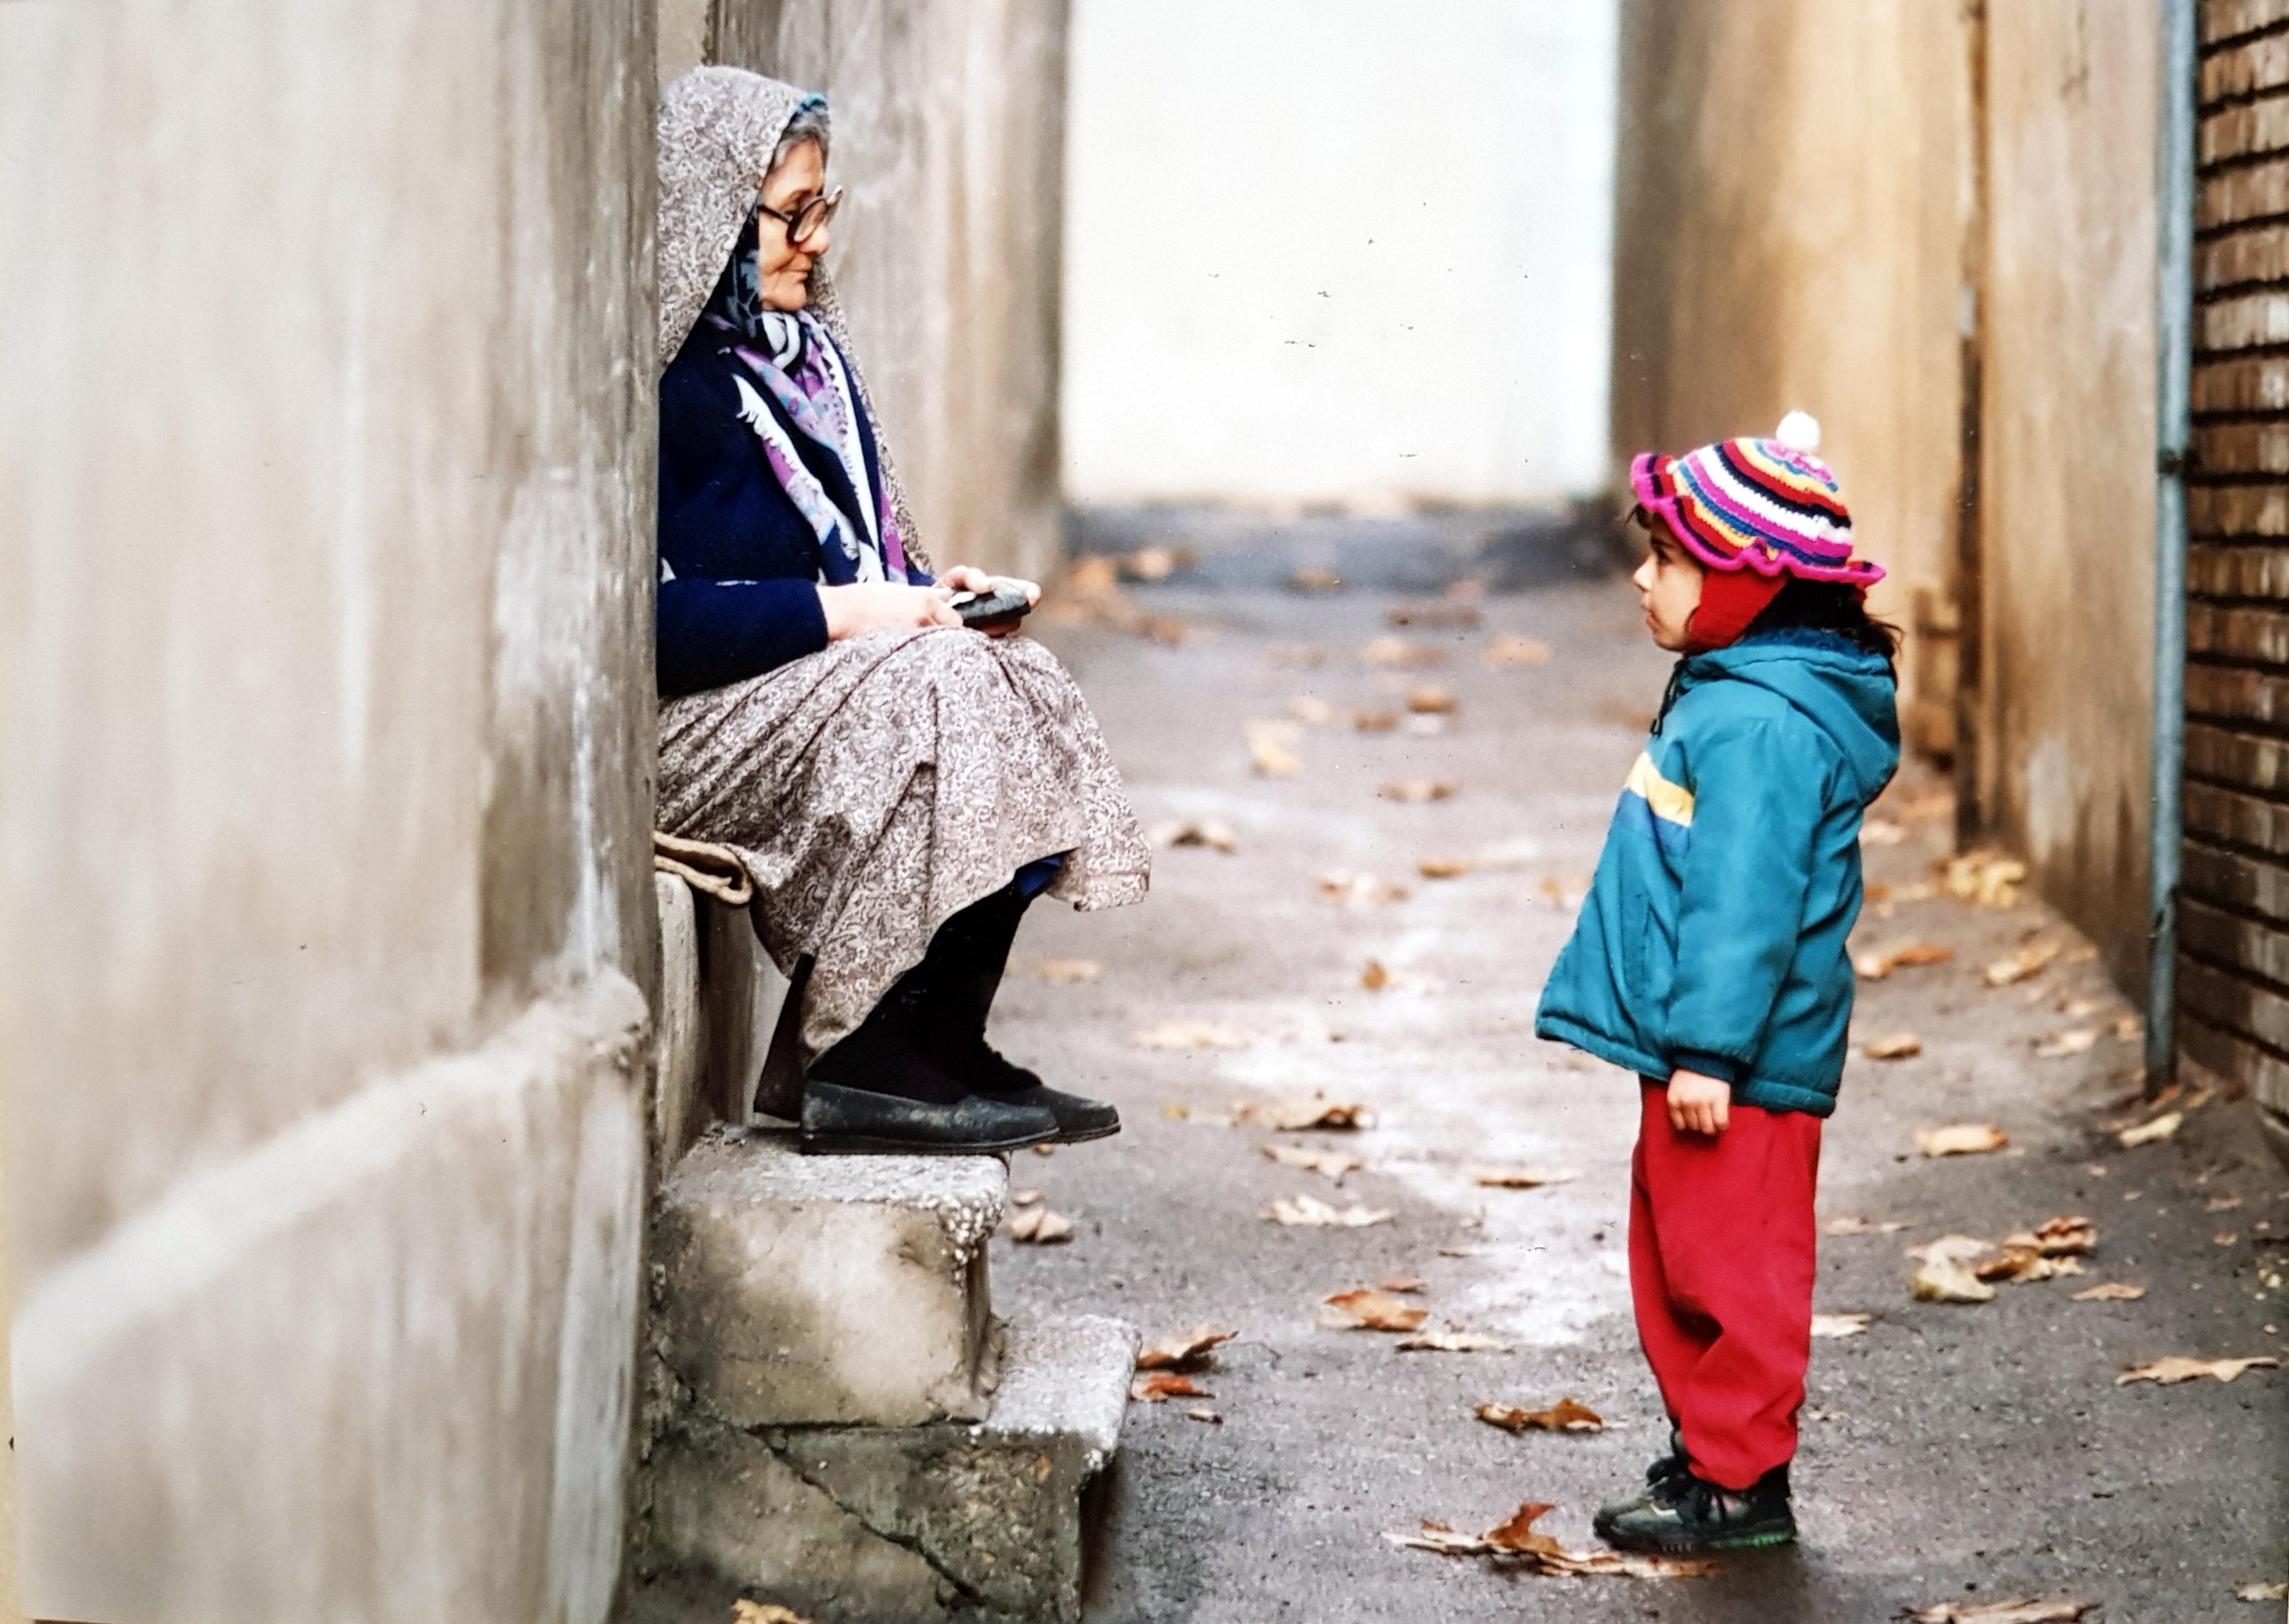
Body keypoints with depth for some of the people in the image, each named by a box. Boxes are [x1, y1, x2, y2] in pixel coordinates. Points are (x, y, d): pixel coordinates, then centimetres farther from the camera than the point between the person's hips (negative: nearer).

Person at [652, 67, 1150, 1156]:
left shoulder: (804, 352, 17)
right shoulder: (657, 380, -13)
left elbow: (849, 558, 22)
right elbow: (647, 616, -22)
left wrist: (932, 588, 0)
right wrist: (835, 613, -21)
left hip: (813, 682, 9)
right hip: (680, 723, -9)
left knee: (1019, 689, -14)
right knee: (939, 699, -28)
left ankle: (940, 1052, -15)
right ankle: (875, 1068, -22)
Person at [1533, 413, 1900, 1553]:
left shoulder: (1763, 726, -20)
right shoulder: (1726, 695, 14)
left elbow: (1746, 903, -25)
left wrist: (1709, 1049, -25)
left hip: (1738, 1071, -11)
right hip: (1693, 1051, 11)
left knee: (1727, 1266, -4)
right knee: (1677, 1258, 17)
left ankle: (1740, 1482, 3)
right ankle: (1710, 1447, 27)